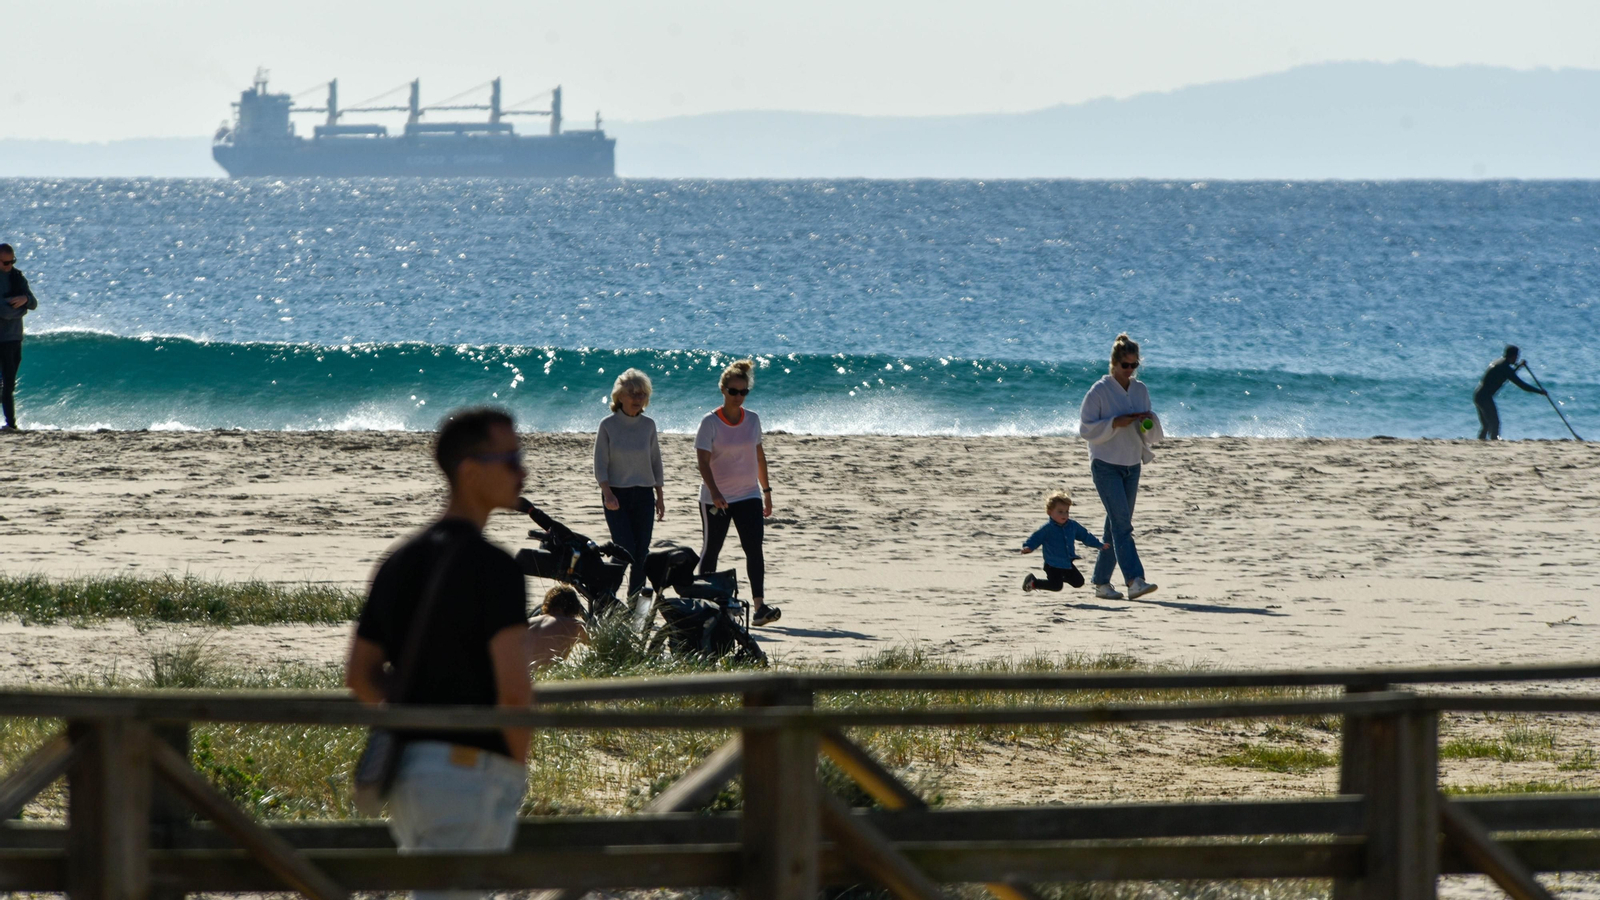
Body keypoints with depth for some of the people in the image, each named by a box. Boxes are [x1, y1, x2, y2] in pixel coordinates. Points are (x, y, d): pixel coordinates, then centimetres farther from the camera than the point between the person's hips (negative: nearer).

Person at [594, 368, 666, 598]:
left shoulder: (648, 425, 7)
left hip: (643, 495, 3)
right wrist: (607, 493, -17)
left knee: (641, 553, 1)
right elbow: (600, 464, -4)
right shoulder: (608, 425, -3)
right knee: (624, 550, -13)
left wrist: (660, 497, 11)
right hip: (617, 495, -3)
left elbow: (656, 462, 13)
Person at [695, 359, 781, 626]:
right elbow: (703, 461, -17)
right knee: (711, 550, 7)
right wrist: (715, 493, -30)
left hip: (748, 495, 3)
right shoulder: (710, 422, -9)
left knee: (754, 548, -11)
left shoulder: (752, 420, 6)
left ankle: (759, 605, -19)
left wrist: (766, 491, 17)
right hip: (715, 499, -3)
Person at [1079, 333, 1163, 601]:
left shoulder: (1141, 390, 9)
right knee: (1121, 522, -17)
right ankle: (1134, 581, -27)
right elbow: (1086, 428, -9)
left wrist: (1149, 420, -7)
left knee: (1117, 525, 8)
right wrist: (1115, 423, -21)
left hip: (1132, 465, 6)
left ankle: (1101, 583, 17)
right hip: (1106, 465, -6)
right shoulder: (1099, 391, -8)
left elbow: (1152, 434, 16)